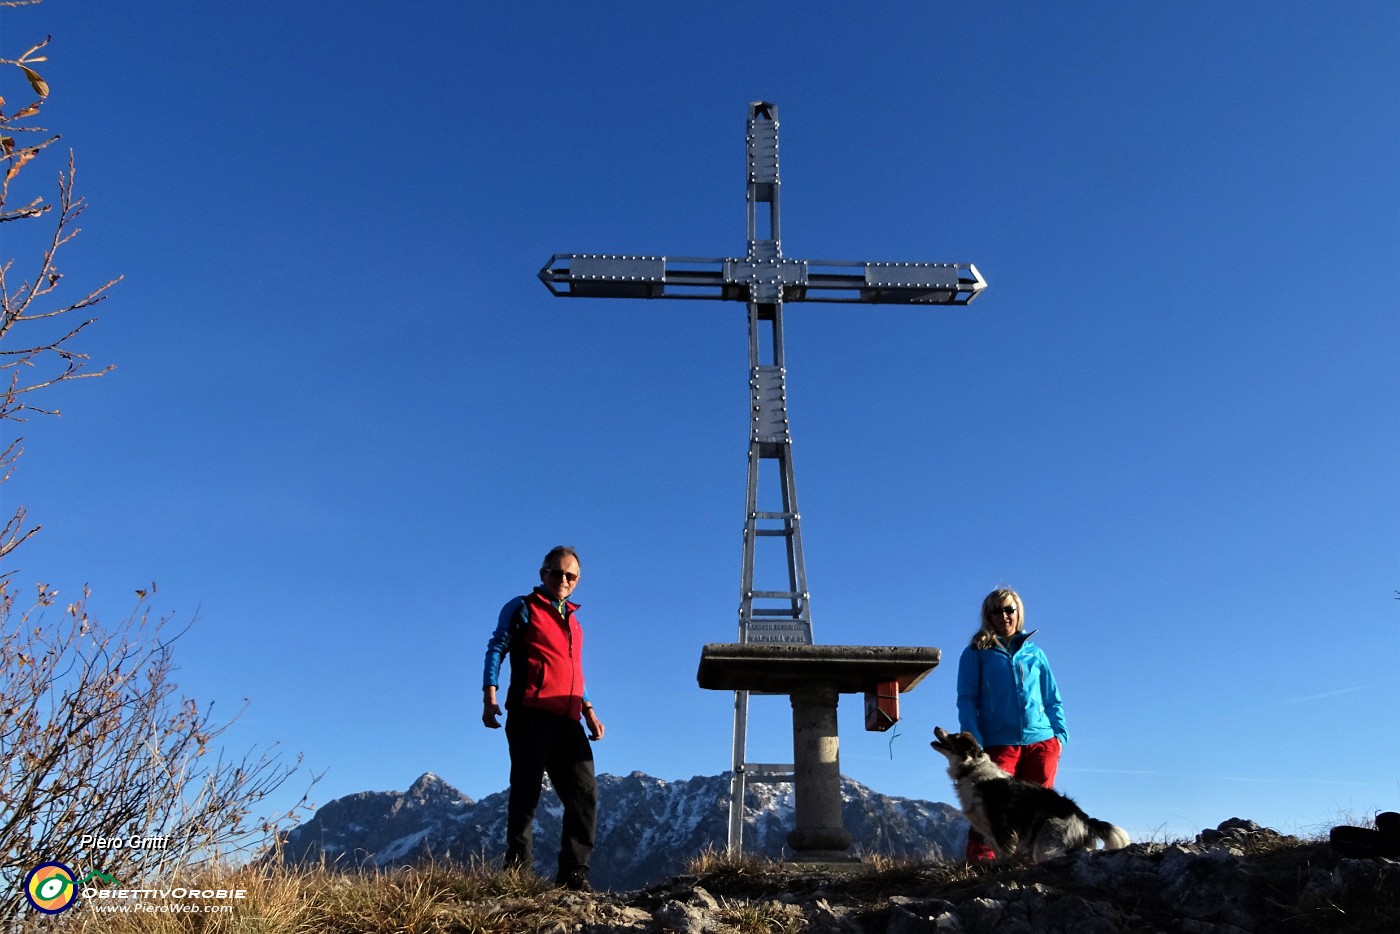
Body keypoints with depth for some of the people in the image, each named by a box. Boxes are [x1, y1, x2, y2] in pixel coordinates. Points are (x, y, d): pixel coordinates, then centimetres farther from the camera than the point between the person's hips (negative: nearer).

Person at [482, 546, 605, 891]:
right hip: (531, 714, -6)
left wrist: (588, 711, 20)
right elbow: (496, 649, -1)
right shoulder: (523, 609, 7)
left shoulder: (572, 619, 25)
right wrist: (489, 696, -14)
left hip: (567, 720, 6)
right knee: (526, 793, -4)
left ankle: (573, 874, 1)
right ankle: (517, 869, 4)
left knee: (585, 792, -2)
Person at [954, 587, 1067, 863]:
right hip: (998, 744, -3)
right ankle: (980, 863, -7)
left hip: (1042, 742, 3)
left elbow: (1052, 698, 18)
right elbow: (966, 701, 2)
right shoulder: (976, 654, 8)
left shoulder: (1034, 653, 17)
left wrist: (1060, 733, 4)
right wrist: (973, 742, -9)